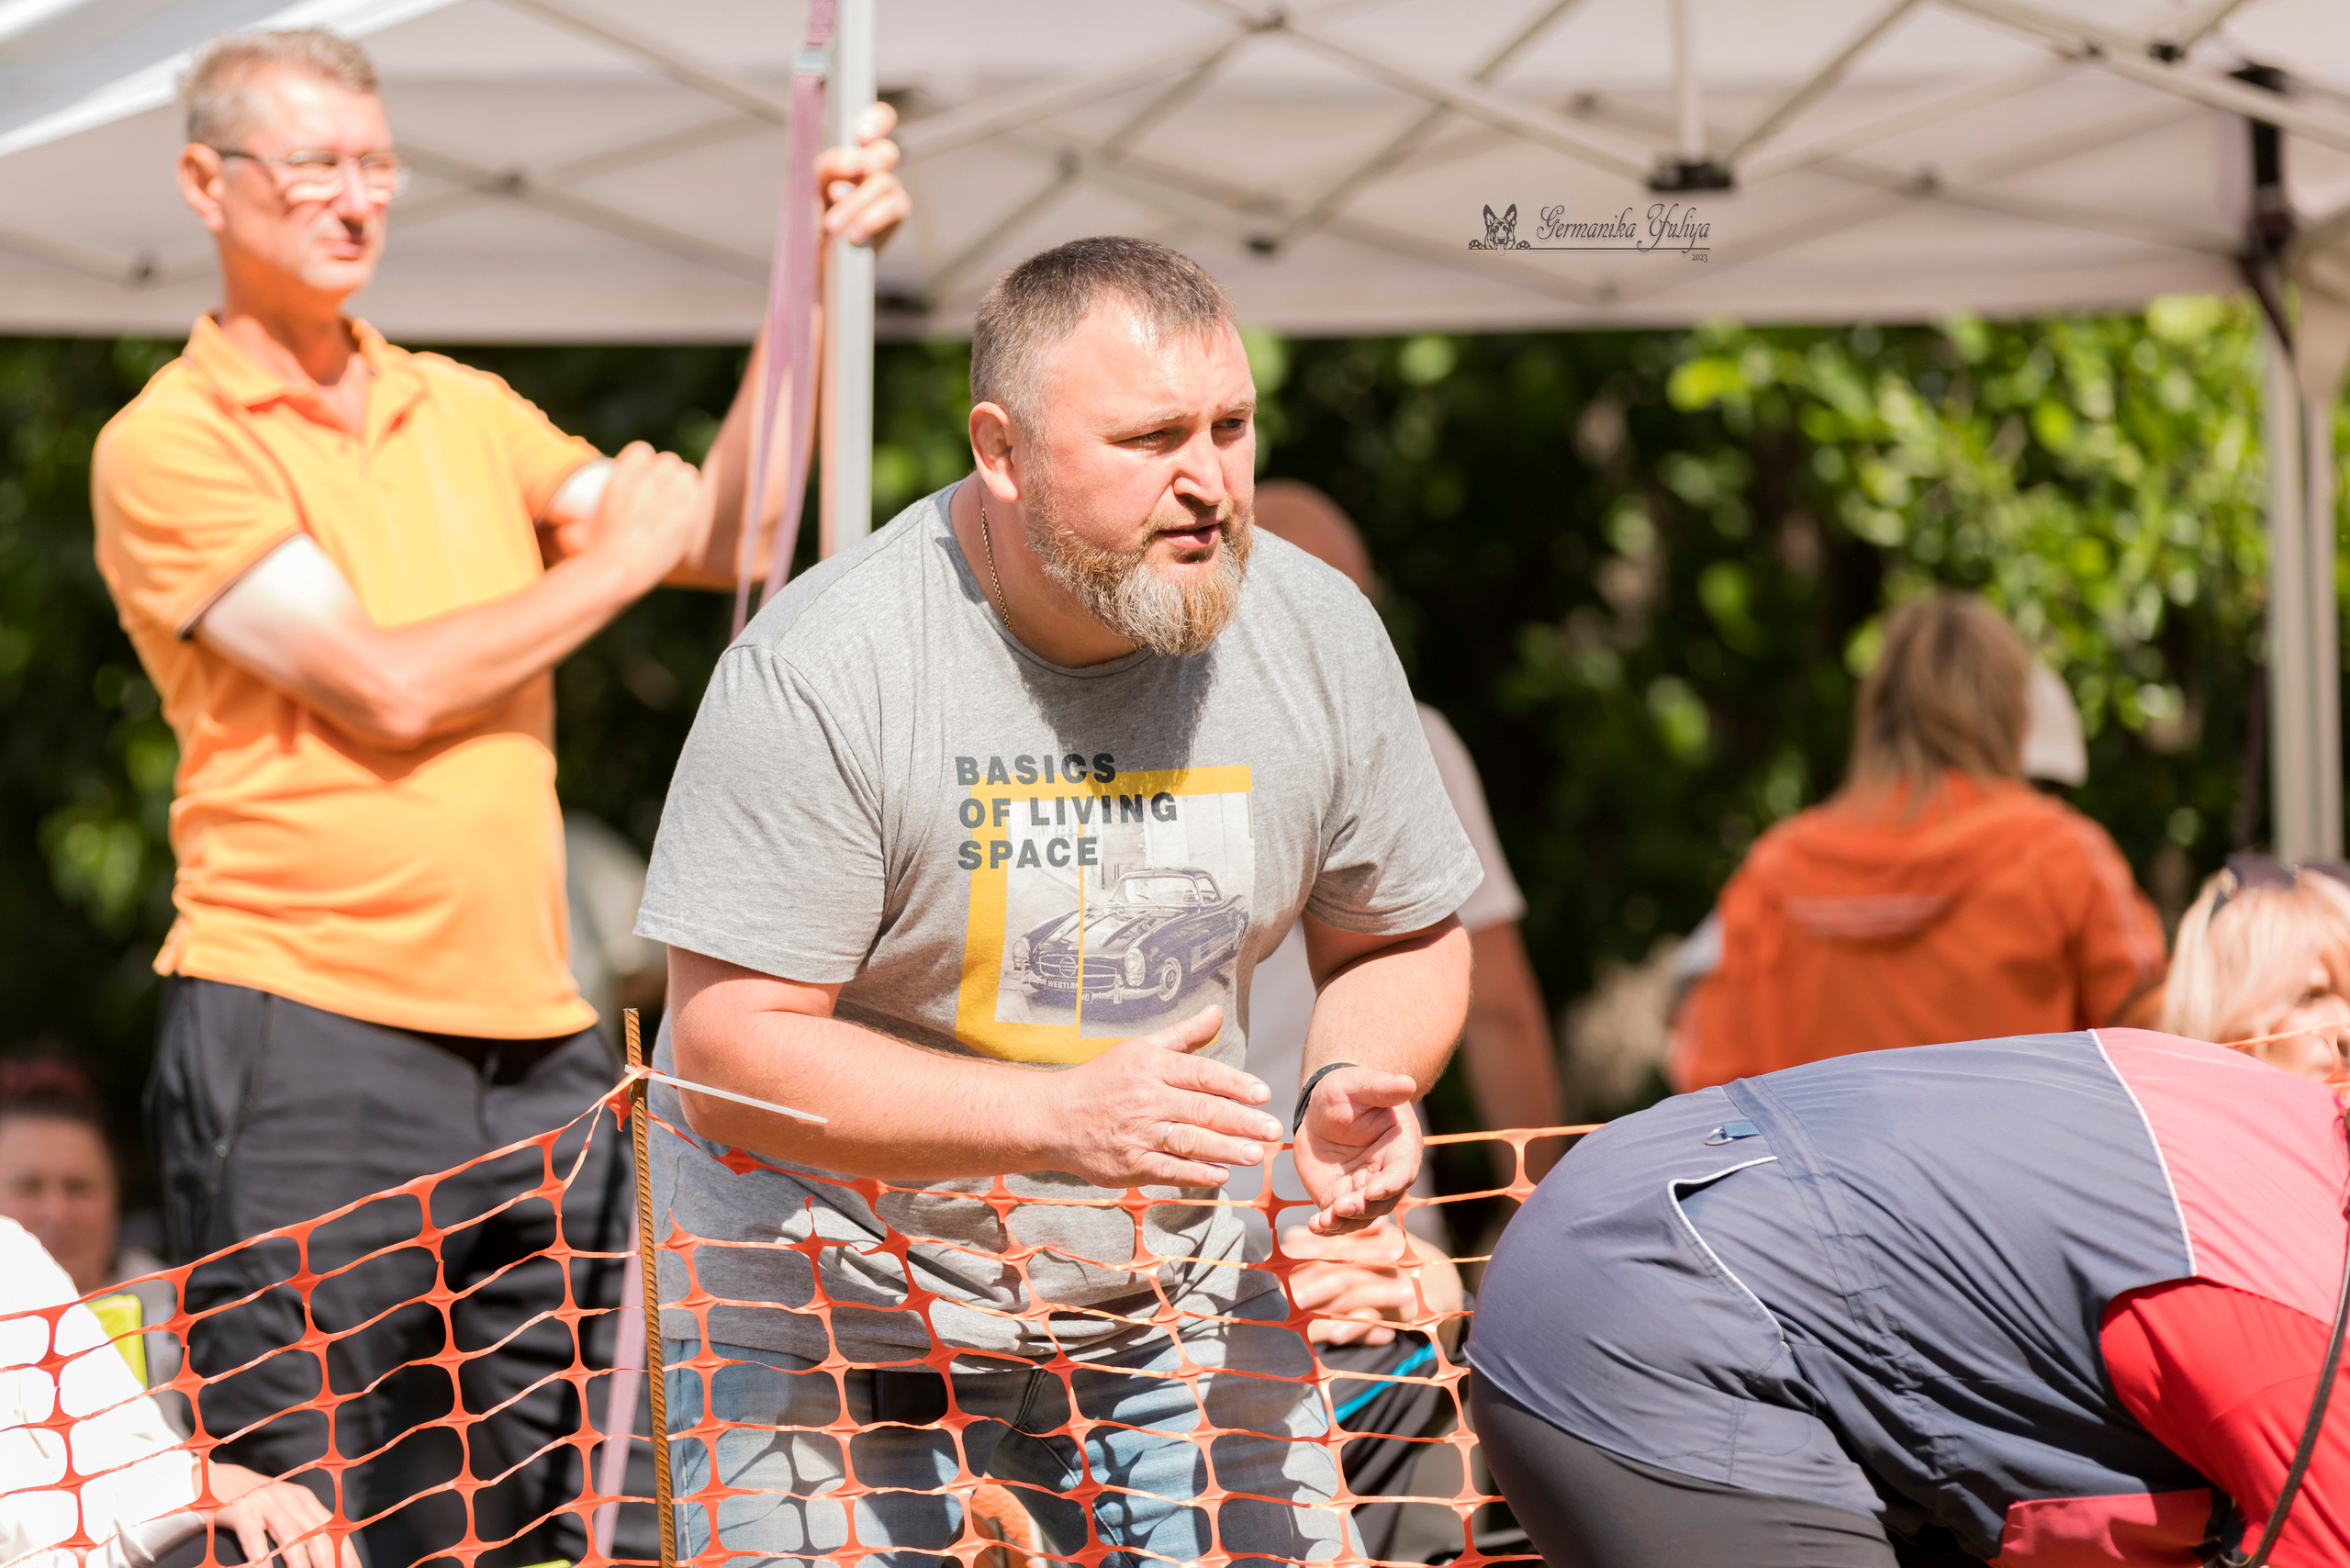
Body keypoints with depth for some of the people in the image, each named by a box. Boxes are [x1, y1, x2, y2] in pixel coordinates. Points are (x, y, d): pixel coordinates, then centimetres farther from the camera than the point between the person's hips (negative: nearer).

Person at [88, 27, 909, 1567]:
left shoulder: (462, 409, 17)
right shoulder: (169, 446, -4)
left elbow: (715, 535, 9)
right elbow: (387, 690, -13)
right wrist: (612, 566, -1)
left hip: (533, 1038, 6)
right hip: (303, 1036, -6)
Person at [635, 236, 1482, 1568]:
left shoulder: (1316, 634, -6)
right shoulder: (821, 671, -22)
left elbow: (1402, 943, 9)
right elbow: (733, 1056, -23)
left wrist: (1359, 1082, -14)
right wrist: (1060, 1116, -32)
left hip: (1168, 1300, 4)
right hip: (834, 1308, -4)